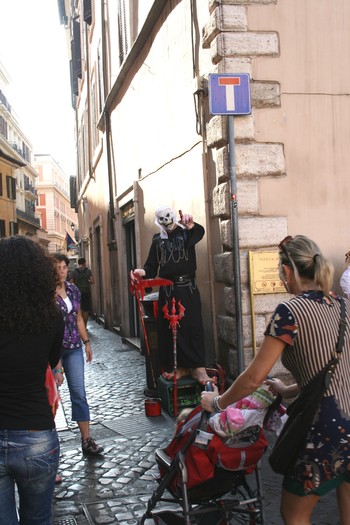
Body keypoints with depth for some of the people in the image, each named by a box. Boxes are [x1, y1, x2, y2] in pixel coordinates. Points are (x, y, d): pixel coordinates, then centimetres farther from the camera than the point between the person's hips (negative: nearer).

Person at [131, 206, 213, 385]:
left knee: (193, 327, -5)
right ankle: (181, 367, 13)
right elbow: (152, 267, 8)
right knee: (170, 330, 2)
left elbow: (199, 233, -21)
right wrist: (143, 272, -15)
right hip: (167, 290, 3)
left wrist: (191, 225, -43)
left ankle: (198, 368, -3)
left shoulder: (186, 233, 5)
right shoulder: (158, 241, 12)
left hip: (188, 288, -2)